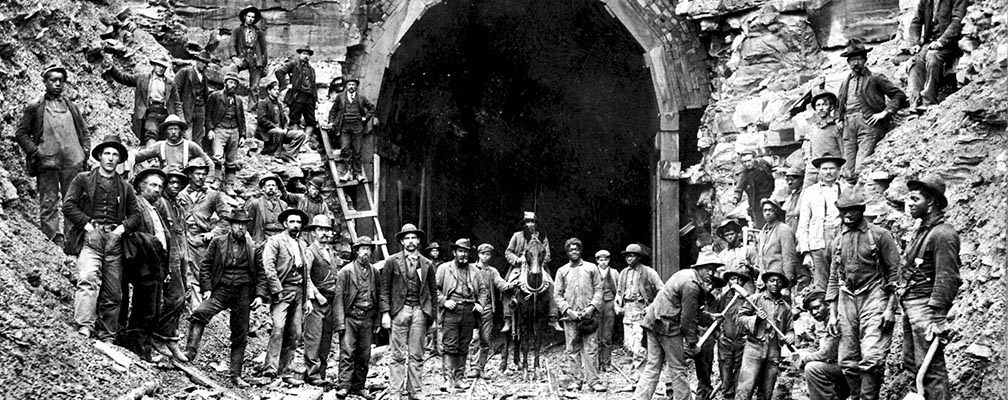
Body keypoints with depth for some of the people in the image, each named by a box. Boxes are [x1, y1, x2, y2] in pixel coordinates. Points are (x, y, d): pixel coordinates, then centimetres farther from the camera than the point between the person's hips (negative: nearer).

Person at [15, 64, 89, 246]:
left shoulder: (72, 107, 16)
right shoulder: (34, 107, 6)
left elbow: (85, 131, 21)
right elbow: (21, 133, 6)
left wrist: (85, 152, 8)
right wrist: (35, 152, -5)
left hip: (73, 163, 3)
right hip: (47, 163, -3)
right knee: (49, 204, -4)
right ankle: (53, 241, -4)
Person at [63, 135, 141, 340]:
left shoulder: (125, 188, 22)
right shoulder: (83, 179, 12)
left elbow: (136, 214, 19)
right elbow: (68, 205, 3)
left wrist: (124, 227, -1)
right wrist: (86, 223, -8)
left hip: (114, 239, 4)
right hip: (89, 237, -4)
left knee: (113, 293, 1)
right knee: (88, 280, -26)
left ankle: (107, 336, 6)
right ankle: (84, 327, -36)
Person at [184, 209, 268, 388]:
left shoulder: (253, 247, 9)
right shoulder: (217, 242, 6)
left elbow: (261, 272, 10)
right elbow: (205, 265, 5)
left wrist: (260, 295, 0)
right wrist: (207, 288, -6)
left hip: (243, 293, 1)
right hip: (221, 290, -1)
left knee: (240, 336, 5)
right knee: (200, 313, -29)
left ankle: (235, 375, 13)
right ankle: (190, 351, -28)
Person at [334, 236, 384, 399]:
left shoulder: (375, 273, 9)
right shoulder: (345, 272, -2)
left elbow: (379, 298, 13)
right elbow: (339, 299, -5)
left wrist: (377, 321, 6)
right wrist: (340, 323, -12)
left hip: (368, 318, 4)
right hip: (350, 317, -4)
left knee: (364, 355, 6)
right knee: (347, 353, -10)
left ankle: (358, 386, 13)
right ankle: (344, 386, -10)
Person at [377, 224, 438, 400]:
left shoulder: (427, 264, 11)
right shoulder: (392, 261, 4)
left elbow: (433, 291, 15)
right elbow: (384, 289, 2)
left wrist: (430, 313, 6)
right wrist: (385, 312, -6)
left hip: (419, 312, 2)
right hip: (398, 311, -2)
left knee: (416, 356, 3)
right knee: (398, 355, -2)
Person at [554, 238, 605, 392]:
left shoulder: (591, 268, 10)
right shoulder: (562, 271, 12)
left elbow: (598, 289, 6)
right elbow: (557, 294, 8)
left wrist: (592, 307, -8)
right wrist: (567, 310, -6)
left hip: (588, 315, -1)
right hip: (571, 316, 1)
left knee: (591, 349, -5)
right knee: (573, 350, 2)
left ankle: (593, 380, -5)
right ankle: (576, 380, 7)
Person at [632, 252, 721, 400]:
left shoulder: (687, 275, 14)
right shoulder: (692, 285, -17)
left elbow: (692, 310, 24)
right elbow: (688, 318, -15)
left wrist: (709, 317, 25)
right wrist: (692, 343, -7)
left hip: (653, 321, 10)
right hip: (668, 325, -10)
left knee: (653, 366, 11)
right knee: (678, 368, 3)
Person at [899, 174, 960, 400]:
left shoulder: (943, 234, -14)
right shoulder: (922, 231, 17)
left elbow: (947, 279, -19)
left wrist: (937, 317, -23)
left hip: (926, 307, -10)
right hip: (909, 305, 10)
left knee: (930, 368, -9)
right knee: (911, 363, 14)